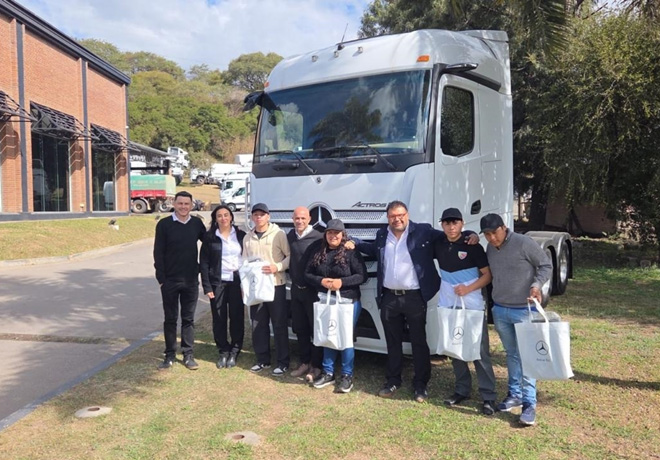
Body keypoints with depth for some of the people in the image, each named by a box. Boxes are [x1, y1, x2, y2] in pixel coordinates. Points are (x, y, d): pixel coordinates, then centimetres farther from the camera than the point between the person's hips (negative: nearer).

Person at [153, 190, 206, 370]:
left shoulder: (197, 223, 2)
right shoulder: (164, 224, -5)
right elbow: (158, 253, -5)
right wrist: (161, 278, -9)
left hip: (191, 281, 2)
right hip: (170, 281, -2)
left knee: (188, 319, 9)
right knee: (170, 319, 7)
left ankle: (188, 354, 17)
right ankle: (170, 355, 17)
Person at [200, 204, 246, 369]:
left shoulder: (241, 235, 3)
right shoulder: (209, 237, 1)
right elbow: (204, 263, 0)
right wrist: (207, 286, -6)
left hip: (237, 282, 1)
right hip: (218, 283, 0)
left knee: (237, 317, 4)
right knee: (219, 319, 4)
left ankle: (234, 352, 18)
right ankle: (223, 352, 18)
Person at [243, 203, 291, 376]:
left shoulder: (278, 234, -6)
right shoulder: (248, 238, 11)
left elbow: (290, 256, -7)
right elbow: (244, 262, 17)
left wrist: (277, 267, -20)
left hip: (276, 285, -5)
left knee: (279, 325, 1)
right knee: (258, 325, 11)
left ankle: (283, 362, 10)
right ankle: (263, 360, 24)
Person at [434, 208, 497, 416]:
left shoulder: (472, 246, -9)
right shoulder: (438, 245, 2)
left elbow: (487, 275, -7)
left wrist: (468, 289, -21)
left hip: (472, 306, -4)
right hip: (447, 306, 5)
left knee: (480, 351, -2)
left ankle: (488, 397, 4)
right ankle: (462, 389, 26)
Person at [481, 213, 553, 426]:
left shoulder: (524, 243, -14)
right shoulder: (490, 249, 4)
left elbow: (546, 266, -7)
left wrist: (536, 285, -23)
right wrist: (492, 303, 12)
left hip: (524, 310, -6)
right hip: (499, 310, 6)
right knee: (511, 354, 16)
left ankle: (529, 404, 2)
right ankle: (515, 394, 28)